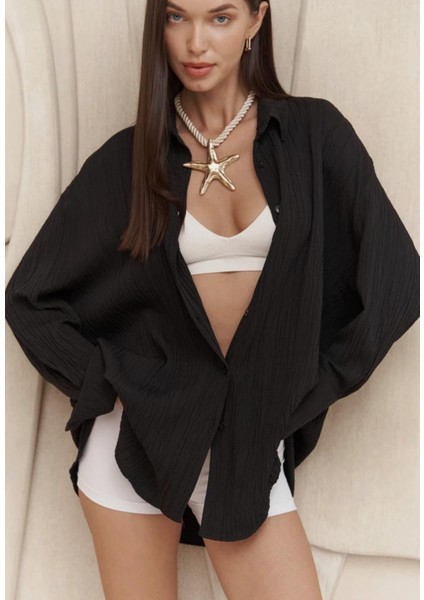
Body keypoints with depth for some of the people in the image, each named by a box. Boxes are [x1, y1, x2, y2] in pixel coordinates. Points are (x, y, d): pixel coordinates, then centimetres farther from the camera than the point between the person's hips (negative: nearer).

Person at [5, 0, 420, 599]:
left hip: (254, 436, 0)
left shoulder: (314, 133, 0)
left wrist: (314, 387, -1)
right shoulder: (128, 158, 2)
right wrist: (107, 384, -3)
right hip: (140, 426, 0)